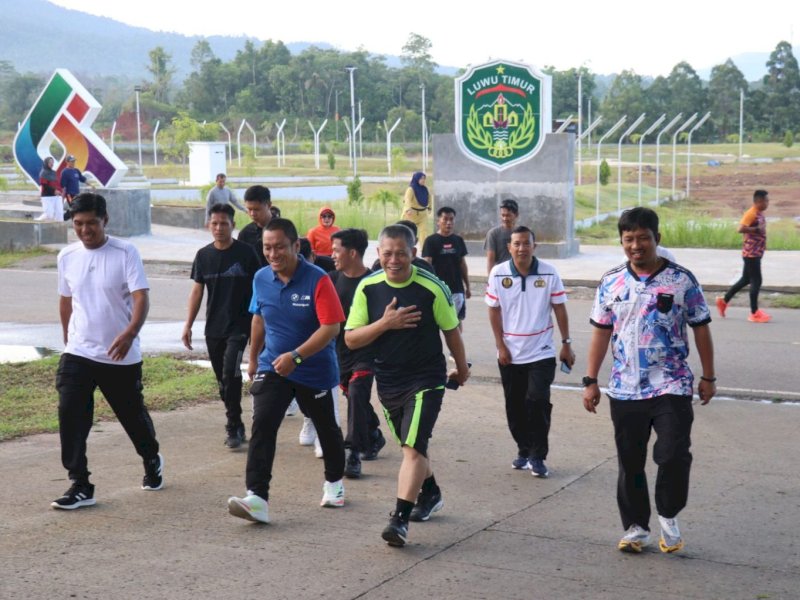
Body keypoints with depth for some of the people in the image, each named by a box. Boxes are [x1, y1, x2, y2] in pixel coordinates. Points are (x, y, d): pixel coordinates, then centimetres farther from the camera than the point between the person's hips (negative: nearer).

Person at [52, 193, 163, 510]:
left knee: (133, 414, 13)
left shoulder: (126, 253, -11)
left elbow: (141, 298, -19)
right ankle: (80, 485, -5)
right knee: (70, 415, -11)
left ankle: (152, 461, 42)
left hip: (121, 356, -3)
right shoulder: (67, 256, 3)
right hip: (78, 354, 3)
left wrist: (130, 332, -36)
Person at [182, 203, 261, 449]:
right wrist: (188, 325, 7)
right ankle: (235, 426, 22)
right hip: (213, 327, 5)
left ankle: (233, 427, -5)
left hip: (239, 325, -5)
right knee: (223, 379, 10)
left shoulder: (245, 253, -6)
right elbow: (197, 291, 11)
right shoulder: (203, 255, 6)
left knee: (230, 375, -16)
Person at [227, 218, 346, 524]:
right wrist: (253, 358, 23)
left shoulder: (318, 280, -19)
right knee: (262, 426, -15)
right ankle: (257, 498, -21)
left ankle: (334, 482, 42)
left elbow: (331, 327, -23)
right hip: (272, 368, 3)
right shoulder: (261, 279, -1)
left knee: (326, 428, 15)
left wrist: (296, 356, -30)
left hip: (315, 370, -3)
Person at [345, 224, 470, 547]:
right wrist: (385, 323, -22)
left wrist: (461, 369, 13)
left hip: (426, 379, -4)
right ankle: (430, 493, 44)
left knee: (413, 447, -16)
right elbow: (351, 339, -7)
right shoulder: (368, 287, -6)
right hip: (387, 381, 4)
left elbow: (451, 331, 1)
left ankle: (400, 519, -17)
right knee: (411, 445, 20)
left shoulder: (432, 287, -14)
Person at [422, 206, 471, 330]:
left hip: (457, 289, 4)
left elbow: (463, 265, 13)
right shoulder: (431, 241, -6)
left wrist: (467, 286, 14)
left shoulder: (458, 240, 7)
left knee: (457, 320, 10)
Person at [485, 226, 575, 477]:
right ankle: (524, 450, 27)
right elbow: (494, 311, 0)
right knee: (515, 406, 10)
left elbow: (560, 309, -1)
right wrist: (500, 346, -4)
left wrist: (566, 344, -1)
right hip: (510, 353, 2)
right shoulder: (498, 274, -6)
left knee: (538, 402, -11)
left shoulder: (549, 273, -7)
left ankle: (538, 456, 0)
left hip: (541, 352, -2)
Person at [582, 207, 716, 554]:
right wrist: (591, 381, 6)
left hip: (672, 388, -3)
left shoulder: (681, 281, -3)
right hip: (624, 391, 3)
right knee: (630, 463, 9)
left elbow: (701, 329, 3)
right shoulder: (611, 283, 4)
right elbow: (601, 332, 9)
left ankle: (668, 516, 13)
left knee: (673, 455, -12)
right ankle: (635, 527, 24)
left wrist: (708, 376, 2)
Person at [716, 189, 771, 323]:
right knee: (756, 281, -6)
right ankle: (754, 313, -1)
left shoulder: (759, 214, 13)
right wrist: (757, 229, -24)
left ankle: (724, 300, 25)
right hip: (751, 252, -10)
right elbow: (741, 229, -27)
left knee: (746, 280, 16)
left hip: (756, 252, 10)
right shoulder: (751, 213, -17)